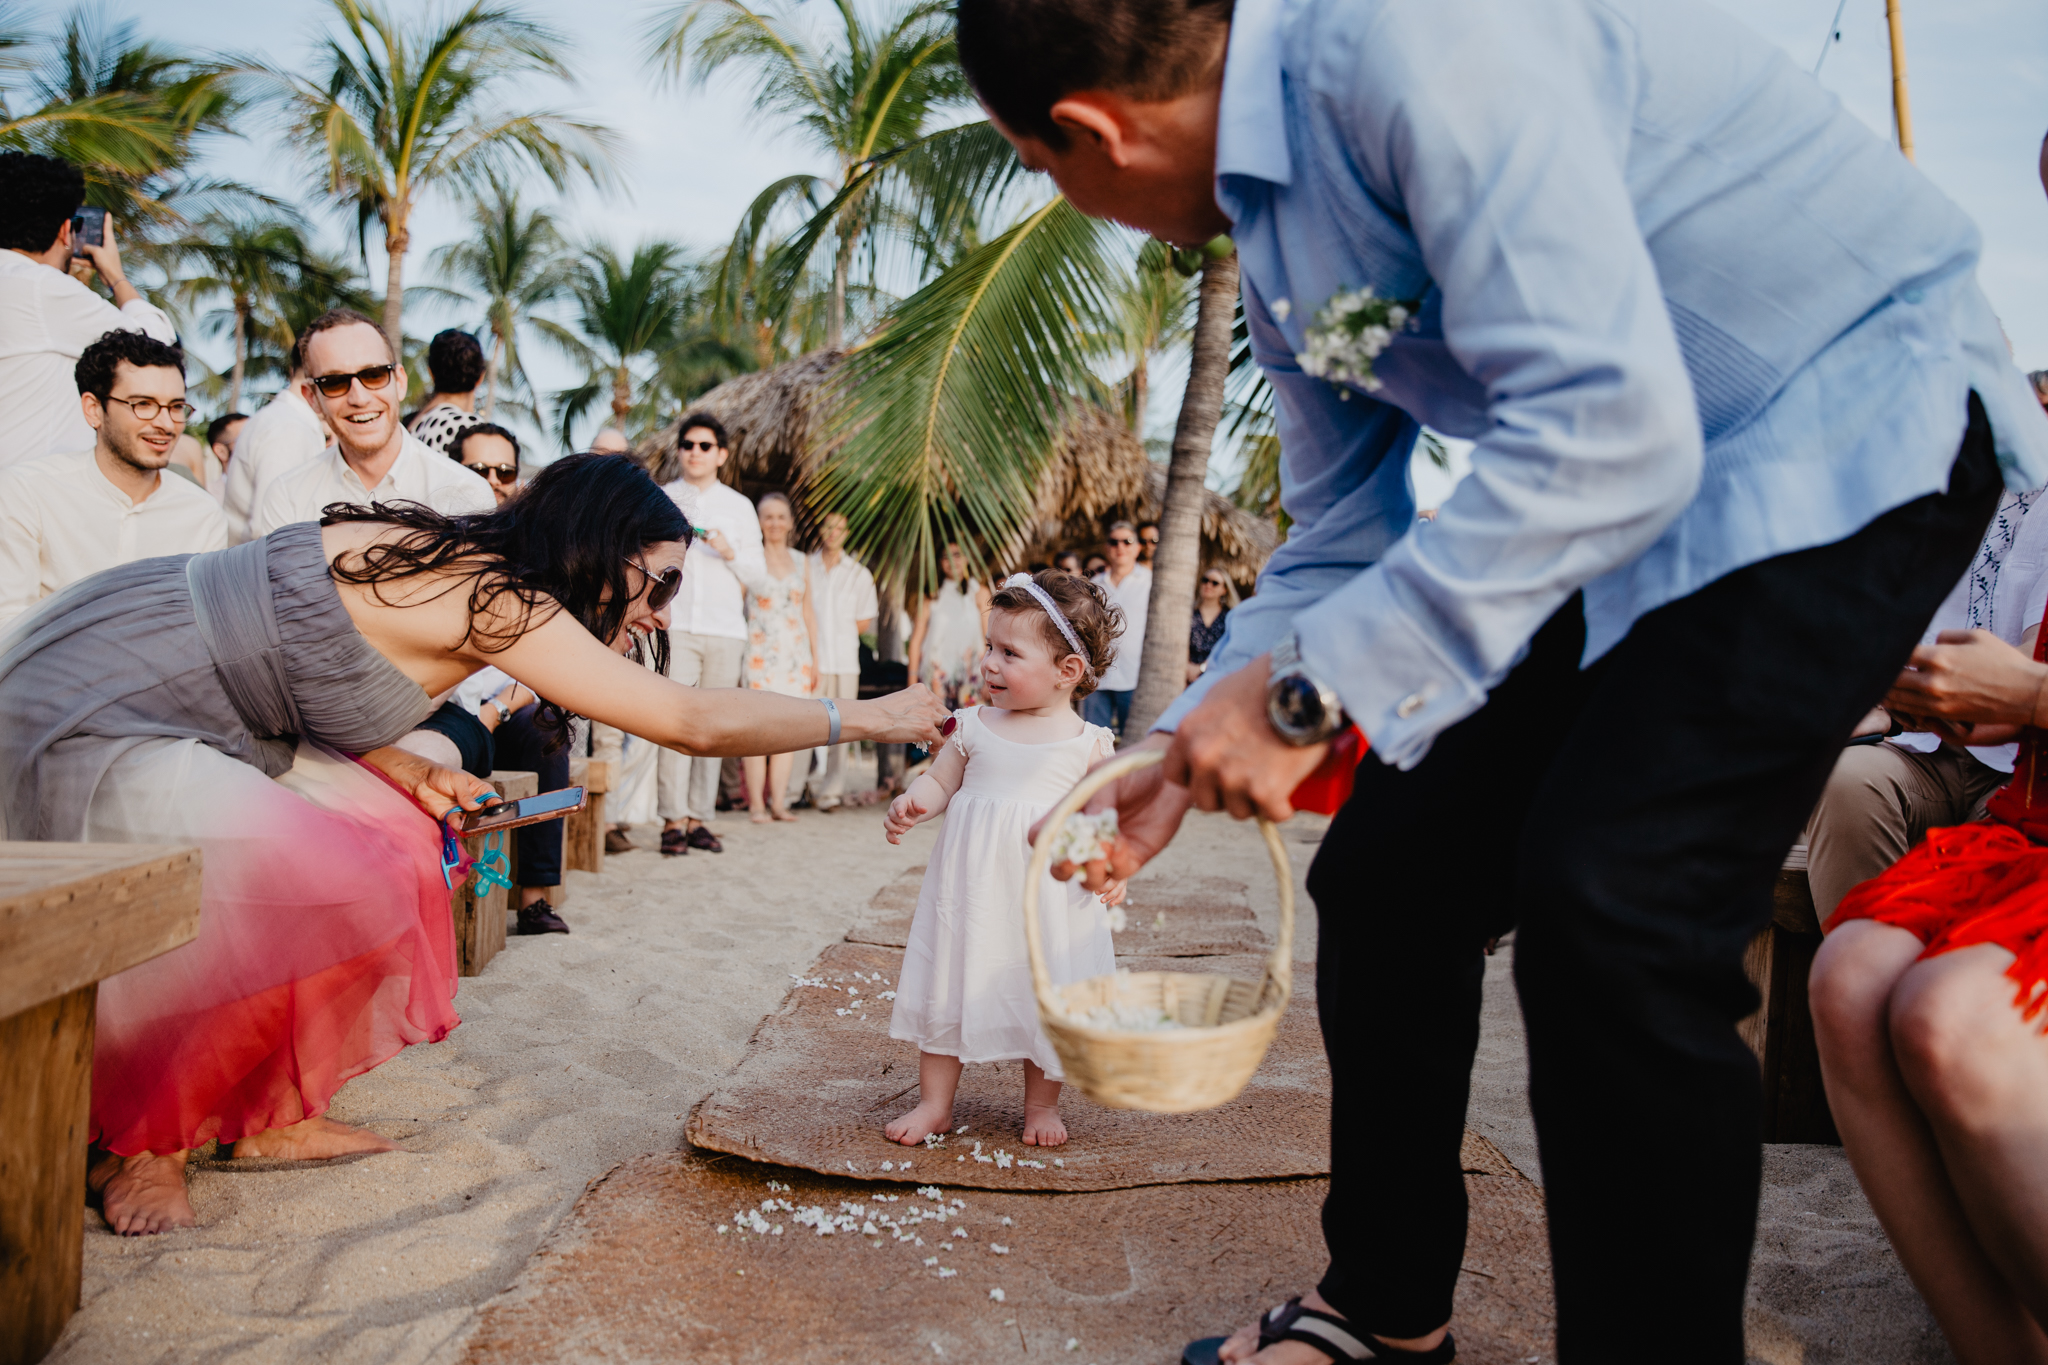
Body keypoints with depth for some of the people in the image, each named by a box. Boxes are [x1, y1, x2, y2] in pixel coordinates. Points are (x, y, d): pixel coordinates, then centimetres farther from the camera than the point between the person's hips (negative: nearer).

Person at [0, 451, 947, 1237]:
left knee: (396, 843, 5)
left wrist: (403, 771, -4)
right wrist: (868, 718, -15)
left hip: (159, 700, 10)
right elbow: (695, 721, -24)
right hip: (86, 714, -10)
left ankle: (268, 1116, 13)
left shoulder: (451, 566, 5)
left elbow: (284, 648, 9)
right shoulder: (497, 600, -23)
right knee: (320, 894, -21)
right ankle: (138, 1140, 1)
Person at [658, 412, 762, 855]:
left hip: (725, 631, 2)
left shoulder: (739, 506, 15)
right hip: (676, 627, -1)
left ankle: (699, 819, 3)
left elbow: (756, 570, 13)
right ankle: (673, 821, -12)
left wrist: (729, 552, -5)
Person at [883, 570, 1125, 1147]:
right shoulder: (974, 726, 2)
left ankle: (1042, 1104, 29)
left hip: (1046, 892, -2)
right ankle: (935, 1103, 25)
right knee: (946, 986, 9)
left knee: (1044, 995, 8)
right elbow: (939, 781, 7)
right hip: (969, 886, 2)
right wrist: (911, 805, -14)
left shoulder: (1088, 744, -5)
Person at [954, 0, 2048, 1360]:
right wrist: (1185, 764, 7)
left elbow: (1609, 429, -32)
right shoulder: (1278, 245, 4)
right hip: (1615, 503, 9)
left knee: (1612, 906, -23)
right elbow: (1340, 550, 13)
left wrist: (1307, 686, -28)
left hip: (1851, 425, -8)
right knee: (1388, 874, 4)